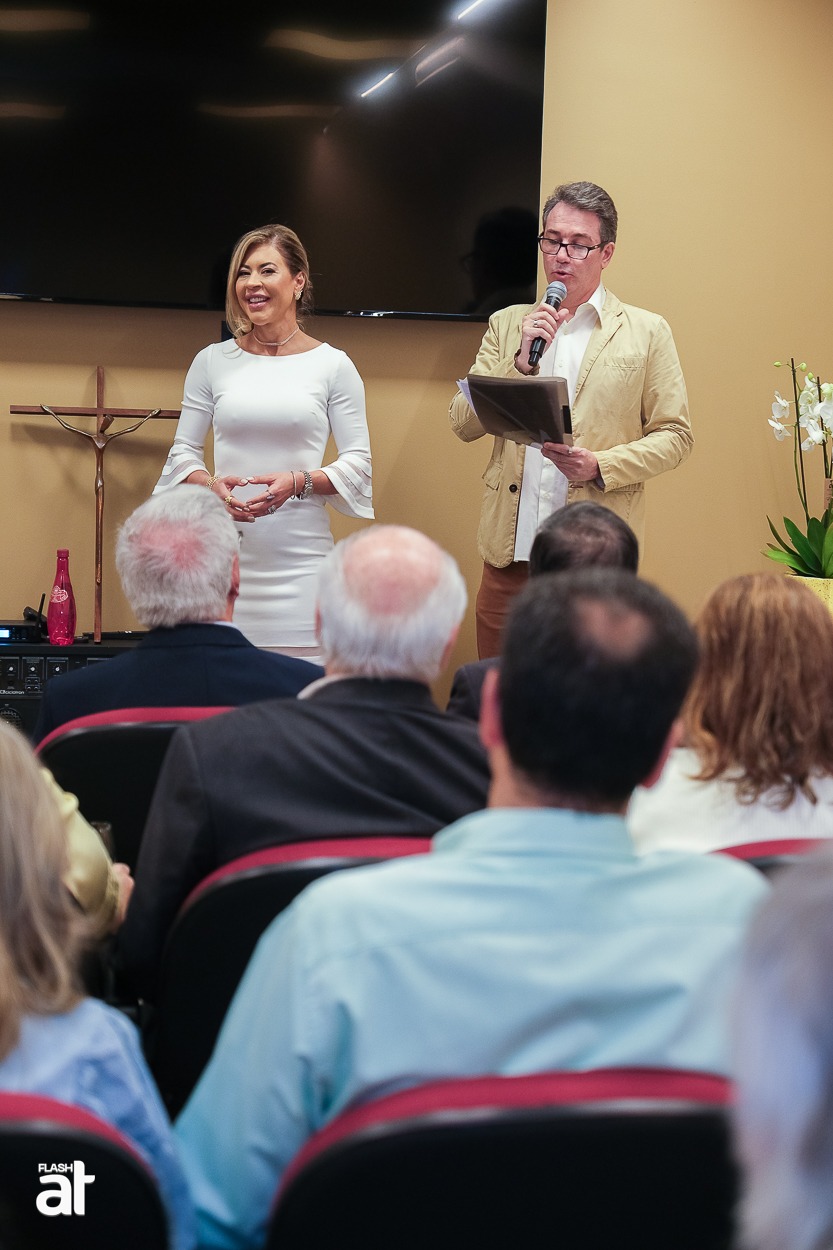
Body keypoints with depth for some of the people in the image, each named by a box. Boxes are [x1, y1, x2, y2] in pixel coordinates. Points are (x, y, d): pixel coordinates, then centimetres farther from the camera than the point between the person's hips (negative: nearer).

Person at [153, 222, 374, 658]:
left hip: (301, 561, -1)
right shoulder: (212, 361, 10)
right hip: (224, 553, 2)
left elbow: (358, 462, 4)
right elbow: (182, 453, 13)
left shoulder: (333, 365, 5)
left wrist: (299, 482, -13)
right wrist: (211, 485, -8)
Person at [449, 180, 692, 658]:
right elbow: (464, 425, 8)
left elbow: (674, 436, 4)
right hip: (511, 548, 2)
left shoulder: (648, 332, 7)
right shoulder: (507, 324, 15)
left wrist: (601, 467, -12)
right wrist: (520, 362, -7)